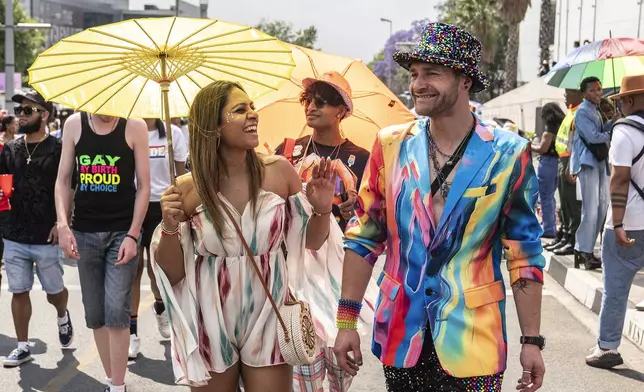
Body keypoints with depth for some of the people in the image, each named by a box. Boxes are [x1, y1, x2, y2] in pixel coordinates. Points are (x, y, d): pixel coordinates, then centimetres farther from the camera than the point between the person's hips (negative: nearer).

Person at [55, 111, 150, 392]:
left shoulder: (134, 127, -5)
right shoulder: (74, 124, 2)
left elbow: (143, 185, -4)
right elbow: (63, 180, 6)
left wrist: (133, 235, -10)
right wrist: (63, 226, -6)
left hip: (122, 232, -3)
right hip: (84, 232, 3)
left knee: (116, 312, -8)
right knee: (94, 314, 9)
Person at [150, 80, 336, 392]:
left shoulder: (279, 171, -7)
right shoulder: (188, 189, -9)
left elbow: (311, 241, 6)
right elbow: (173, 273, -2)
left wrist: (322, 210, -13)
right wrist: (170, 229, -19)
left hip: (268, 318, 0)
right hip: (210, 326, 0)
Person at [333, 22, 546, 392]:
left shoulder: (508, 154, -7)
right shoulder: (391, 145, -1)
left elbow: (524, 254, -2)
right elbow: (363, 239, 3)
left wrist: (532, 341, -3)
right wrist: (347, 320, 0)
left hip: (472, 338, -2)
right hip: (399, 334, 2)